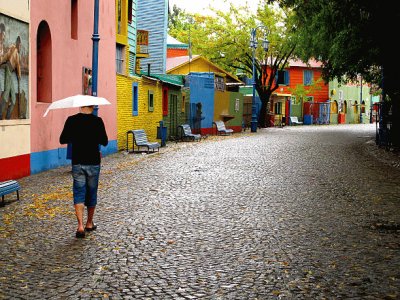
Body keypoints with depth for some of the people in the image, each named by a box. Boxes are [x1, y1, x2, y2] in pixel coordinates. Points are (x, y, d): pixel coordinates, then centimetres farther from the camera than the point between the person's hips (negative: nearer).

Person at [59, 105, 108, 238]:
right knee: (91, 193, 14)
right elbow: (104, 142, -4)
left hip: (77, 163, 1)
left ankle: (80, 225, -11)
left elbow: (62, 140, 1)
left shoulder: (71, 120, -5)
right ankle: (89, 223, 26)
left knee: (79, 194, 3)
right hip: (93, 163, 0)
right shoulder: (97, 121, -9)